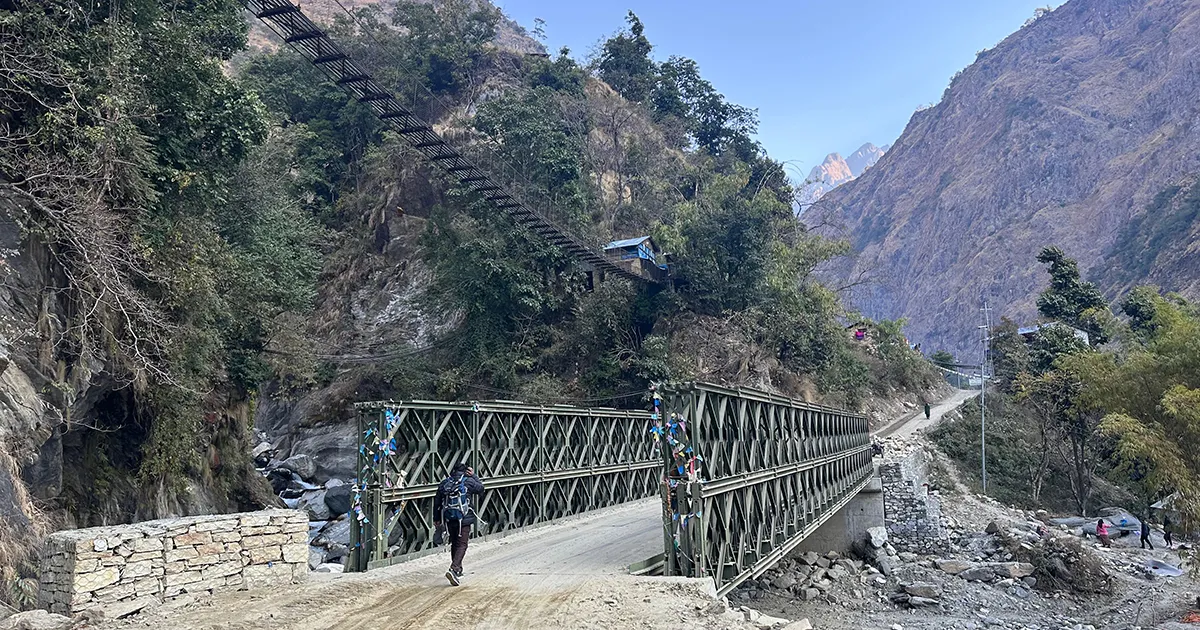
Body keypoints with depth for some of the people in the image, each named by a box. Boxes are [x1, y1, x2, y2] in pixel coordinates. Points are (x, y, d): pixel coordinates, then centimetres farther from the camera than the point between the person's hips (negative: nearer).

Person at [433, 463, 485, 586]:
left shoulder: (444, 483, 6)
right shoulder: (468, 481, -5)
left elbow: (437, 502, 10)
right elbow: (480, 488, 13)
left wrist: (436, 519, 18)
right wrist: (473, 475, 17)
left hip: (448, 519, 4)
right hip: (463, 519, -4)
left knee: (454, 544, 17)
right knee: (462, 545, -1)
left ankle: (458, 571, 25)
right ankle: (454, 569, -20)